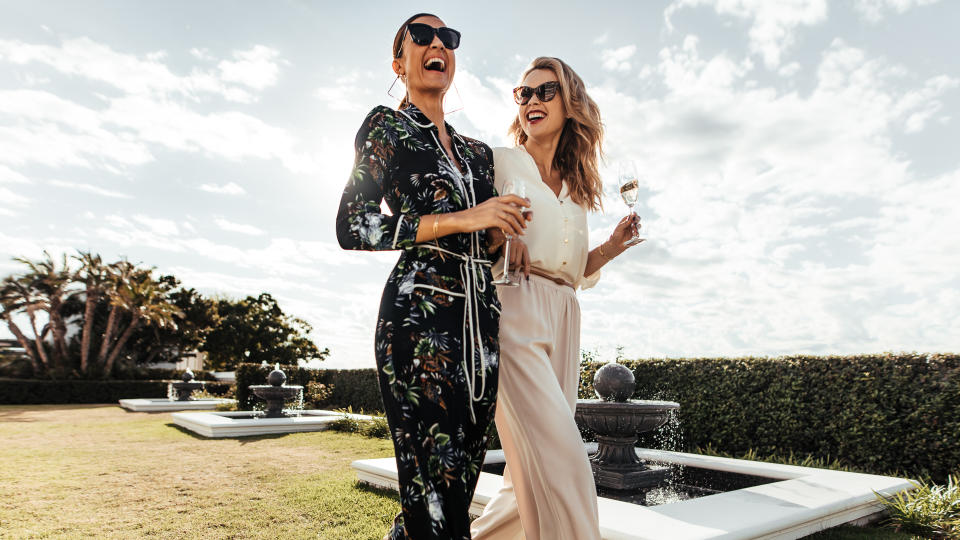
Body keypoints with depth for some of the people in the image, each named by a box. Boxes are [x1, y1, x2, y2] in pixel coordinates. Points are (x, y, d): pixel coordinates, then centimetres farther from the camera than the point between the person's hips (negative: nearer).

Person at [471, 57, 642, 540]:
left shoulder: (576, 189, 23)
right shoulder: (498, 162, 8)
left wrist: (612, 247, 7)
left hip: (562, 321, 6)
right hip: (512, 312, -6)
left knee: (535, 473, 6)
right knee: (560, 461, -16)